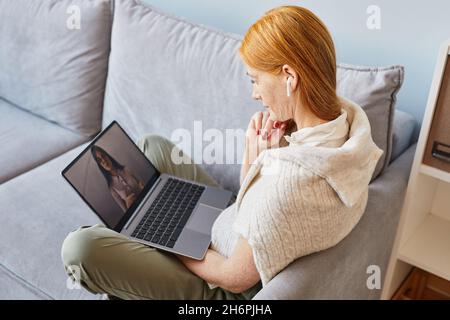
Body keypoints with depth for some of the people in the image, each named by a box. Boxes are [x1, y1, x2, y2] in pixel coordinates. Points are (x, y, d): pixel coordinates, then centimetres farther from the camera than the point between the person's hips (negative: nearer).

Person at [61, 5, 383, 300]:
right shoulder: (346, 114, -12)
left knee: (80, 247, -16)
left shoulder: (290, 181, -41)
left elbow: (235, 278, -23)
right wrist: (255, 157, -19)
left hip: (227, 292, -8)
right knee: (153, 146, 15)